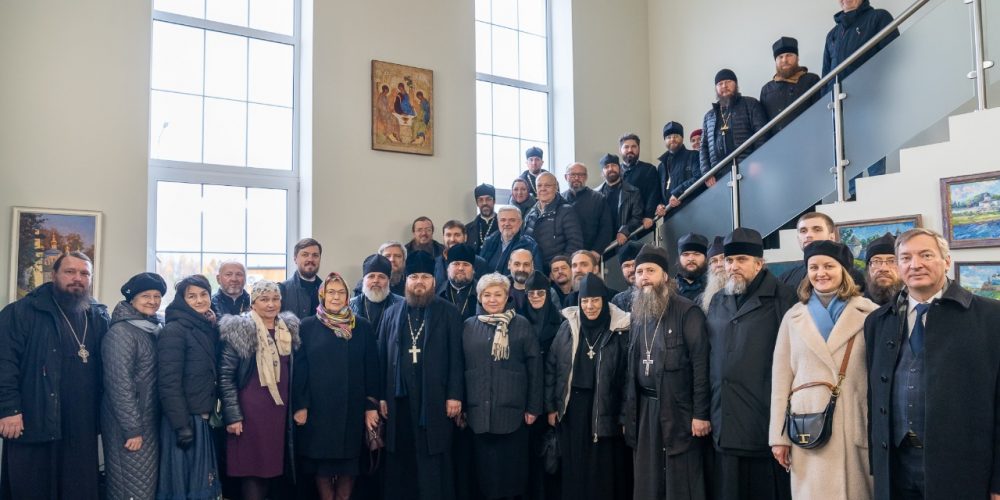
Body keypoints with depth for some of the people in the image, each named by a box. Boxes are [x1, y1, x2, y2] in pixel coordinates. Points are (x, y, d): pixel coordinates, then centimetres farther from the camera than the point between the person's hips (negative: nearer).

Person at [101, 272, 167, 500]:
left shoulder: (155, 328, 10)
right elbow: (119, 383, -19)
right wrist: (133, 429, -20)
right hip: (129, 424, -7)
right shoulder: (121, 332, -14)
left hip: (150, 420, 7)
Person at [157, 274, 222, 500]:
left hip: (204, 419, 7)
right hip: (185, 421, -7)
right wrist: (182, 426, -21)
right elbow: (169, 383, -18)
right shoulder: (174, 331, -12)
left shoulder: (209, 329, 11)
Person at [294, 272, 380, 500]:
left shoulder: (363, 327, 4)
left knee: (349, 461, 6)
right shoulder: (308, 326, 1)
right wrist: (299, 405, -7)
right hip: (318, 406, -1)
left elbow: (371, 368, 3)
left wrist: (371, 406, -2)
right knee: (321, 460, 6)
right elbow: (299, 368, -1)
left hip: (352, 407, 1)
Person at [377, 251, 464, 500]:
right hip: (399, 400, 3)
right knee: (400, 464, 10)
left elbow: (456, 357, -2)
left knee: (433, 466, 2)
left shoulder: (448, 313, 3)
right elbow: (382, 357, 9)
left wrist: (454, 395, -8)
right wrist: (381, 396, 4)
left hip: (435, 401, -3)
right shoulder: (392, 314, 11)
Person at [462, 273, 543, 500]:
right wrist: (461, 404, 6)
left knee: (512, 467, 5)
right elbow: (460, 367, 9)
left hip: (512, 409, -2)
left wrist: (533, 407, -4)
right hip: (478, 410, 2)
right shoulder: (469, 326, 7)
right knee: (485, 466, 8)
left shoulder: (521, 325, 2)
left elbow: (534, 367, 0)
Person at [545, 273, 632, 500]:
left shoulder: (619, 329, -6)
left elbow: (629, 373, -6)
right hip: (572, 407, 2)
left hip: (605, 408, -2)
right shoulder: (568, 326, 1)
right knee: (574, 468, 11)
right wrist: (550, 406, 3)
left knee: (604, 469, 6)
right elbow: (551, 367, 5)